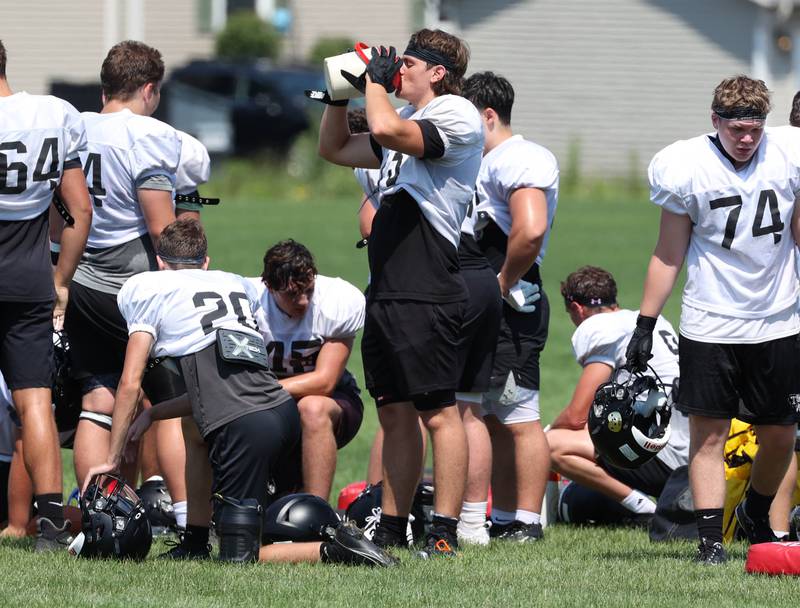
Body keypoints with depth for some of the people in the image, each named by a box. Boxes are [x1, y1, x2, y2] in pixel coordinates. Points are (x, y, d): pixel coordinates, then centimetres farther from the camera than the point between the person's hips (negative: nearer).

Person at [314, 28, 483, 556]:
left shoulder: (456, 117, -7)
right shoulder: (409, 121, 21)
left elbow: (387, 130, -24)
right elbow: (336, 149, 31)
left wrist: (375, 81, -7)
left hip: (428, 295, -9)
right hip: (387, 291, 9)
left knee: (438, 412, -8)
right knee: (395, 413, 12)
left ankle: (445, 533, -8)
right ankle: (392, 529, 17)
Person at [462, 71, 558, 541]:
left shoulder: (520, 162, -13)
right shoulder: (483, 164, 20)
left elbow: (531, 230, -29)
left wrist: (504, 282, -18)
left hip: (511, 308, -11)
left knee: (520, 418, -7)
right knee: (494, 418, 15)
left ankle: (527, 522, -5)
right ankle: (503, 520, 22)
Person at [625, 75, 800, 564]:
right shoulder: (688, 168, -8)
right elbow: (669, 254, 0)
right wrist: (645, 324, -2)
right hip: (709, 325, -2)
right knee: (709, 432, -6)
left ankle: (757, 515, 33)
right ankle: (711, 539, -3)